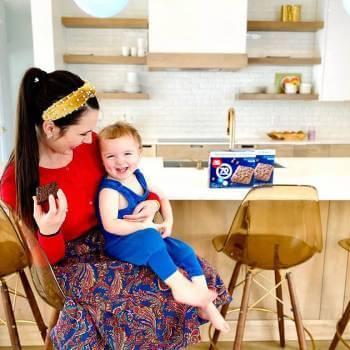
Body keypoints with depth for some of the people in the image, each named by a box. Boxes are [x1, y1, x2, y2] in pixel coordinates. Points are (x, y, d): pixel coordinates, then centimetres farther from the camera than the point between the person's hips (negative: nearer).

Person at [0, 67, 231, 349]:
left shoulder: (88, 143, -10)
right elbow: (45, 261, -13)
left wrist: (152, 202, -12)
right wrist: (48, 232, -36)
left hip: (114, 240, 5)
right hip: (68, 261, -5)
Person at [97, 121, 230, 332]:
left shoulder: (138, 177, 2)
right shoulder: (109, 190, -20)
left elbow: (162, 197, 15)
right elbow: (110, 225, -32)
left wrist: (168, 221, -2)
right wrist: (146, 226, -29)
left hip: (148, 239, 8)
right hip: (119, 244, -7)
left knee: (185, 250, -6)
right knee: (149, 237, -37)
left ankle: (205, 304, 0)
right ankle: (180, 287, -27)